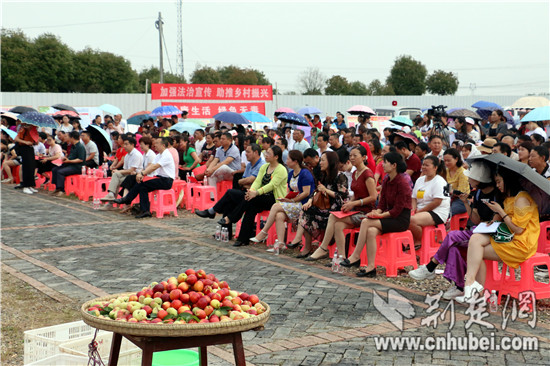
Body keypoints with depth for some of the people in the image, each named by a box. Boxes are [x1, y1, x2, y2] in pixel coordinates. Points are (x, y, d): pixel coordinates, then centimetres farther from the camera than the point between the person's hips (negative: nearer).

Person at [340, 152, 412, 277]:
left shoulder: (402, 183, -14)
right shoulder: (386, 181, 11)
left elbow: (397, 209, -16)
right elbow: (382, 203, 12)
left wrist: (380, 215, -18)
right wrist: (376, 212, -8)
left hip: (401, 219, -7)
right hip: (390, 216, 7)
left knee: (366, 222, -23)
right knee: (371, 231, -25)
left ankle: (355, 257, -16)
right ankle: (371, 267, -28)